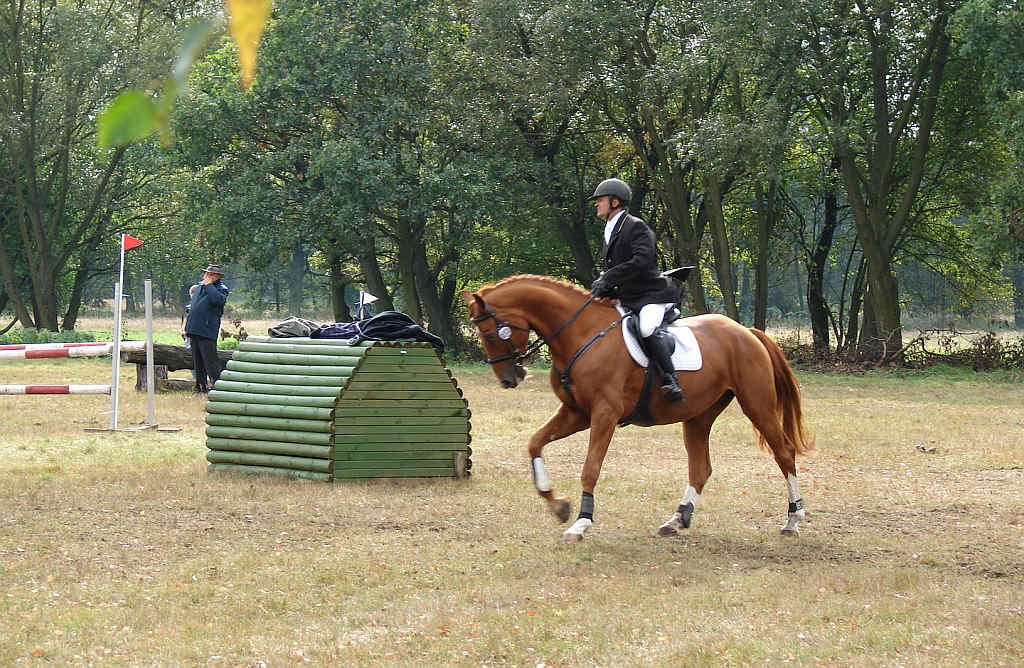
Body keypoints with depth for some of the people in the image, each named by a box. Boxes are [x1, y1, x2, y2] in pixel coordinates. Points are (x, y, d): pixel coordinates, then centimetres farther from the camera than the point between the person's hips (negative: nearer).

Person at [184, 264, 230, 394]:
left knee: (210, 360, -12)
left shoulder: (221, 288, -3)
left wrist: (209, 285, -15)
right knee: (197, 361, 13)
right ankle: (201, 386, 20)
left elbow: (218, 299, -27)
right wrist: (187, 328, 24)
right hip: (194, 330, 8)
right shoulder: (199, 287, 20)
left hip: (207, 332, -8)